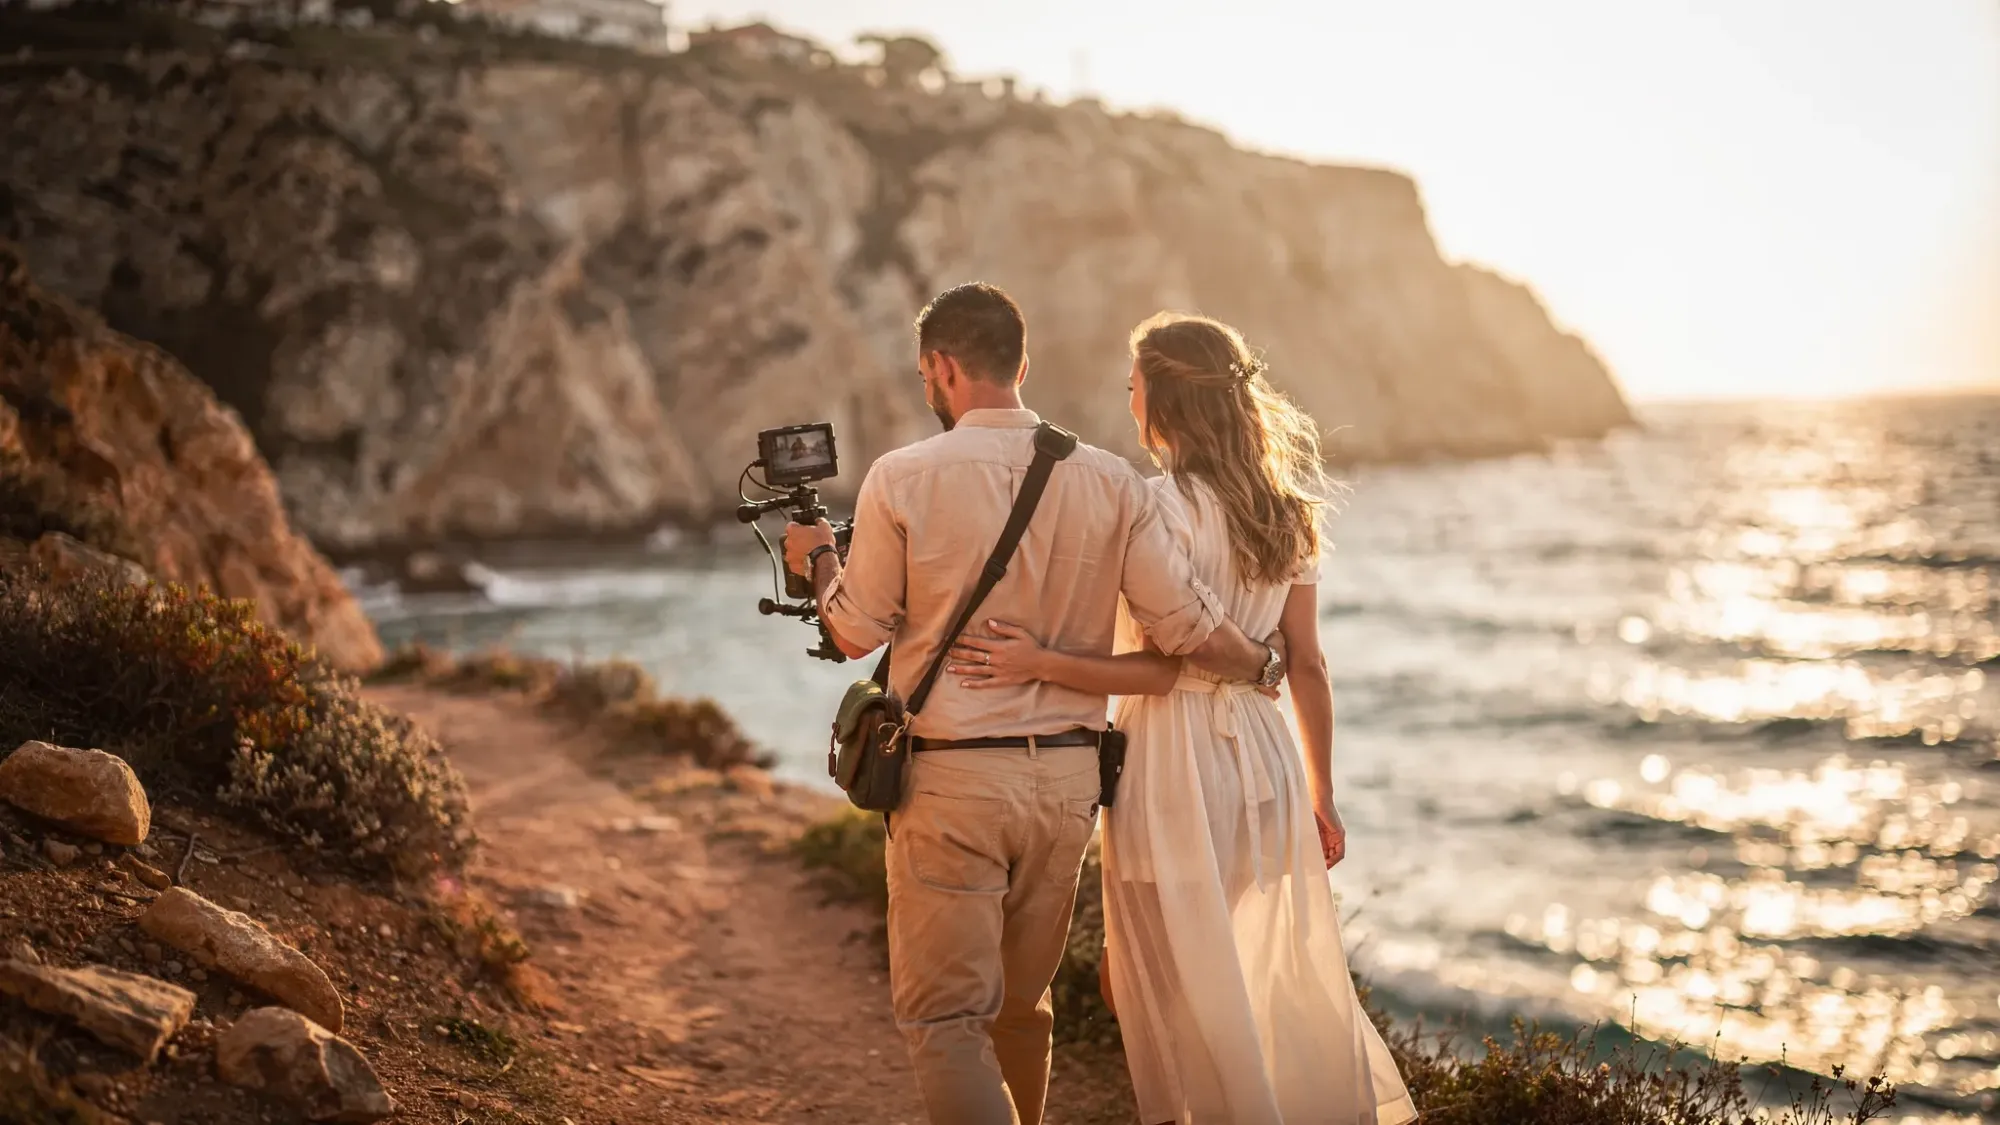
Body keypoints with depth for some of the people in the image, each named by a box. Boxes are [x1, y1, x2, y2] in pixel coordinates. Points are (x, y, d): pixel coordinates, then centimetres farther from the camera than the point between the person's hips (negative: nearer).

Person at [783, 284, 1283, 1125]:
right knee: (1020, 1003, 21)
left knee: (941, 1014, 2)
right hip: (1068, 777, 4)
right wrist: (1261, 665, 18)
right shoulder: (1111, 482, -1)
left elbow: (858, 632, 0)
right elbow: (1185, 624, -3)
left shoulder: (902, 480, -9)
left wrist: (816, 564, 20)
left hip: (950, 780, -4)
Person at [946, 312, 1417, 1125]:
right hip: (1261, 756, 7)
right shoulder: (1283, 508, 7)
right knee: (1286, 975, 19)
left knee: (1183, 987, 6)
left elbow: (1162, 668, -17)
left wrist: (1041, 665, -21)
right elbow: (1307, 668, 8)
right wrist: (1321, 795, 14)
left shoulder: (1166, 504, -13)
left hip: (1176, 761, -7)